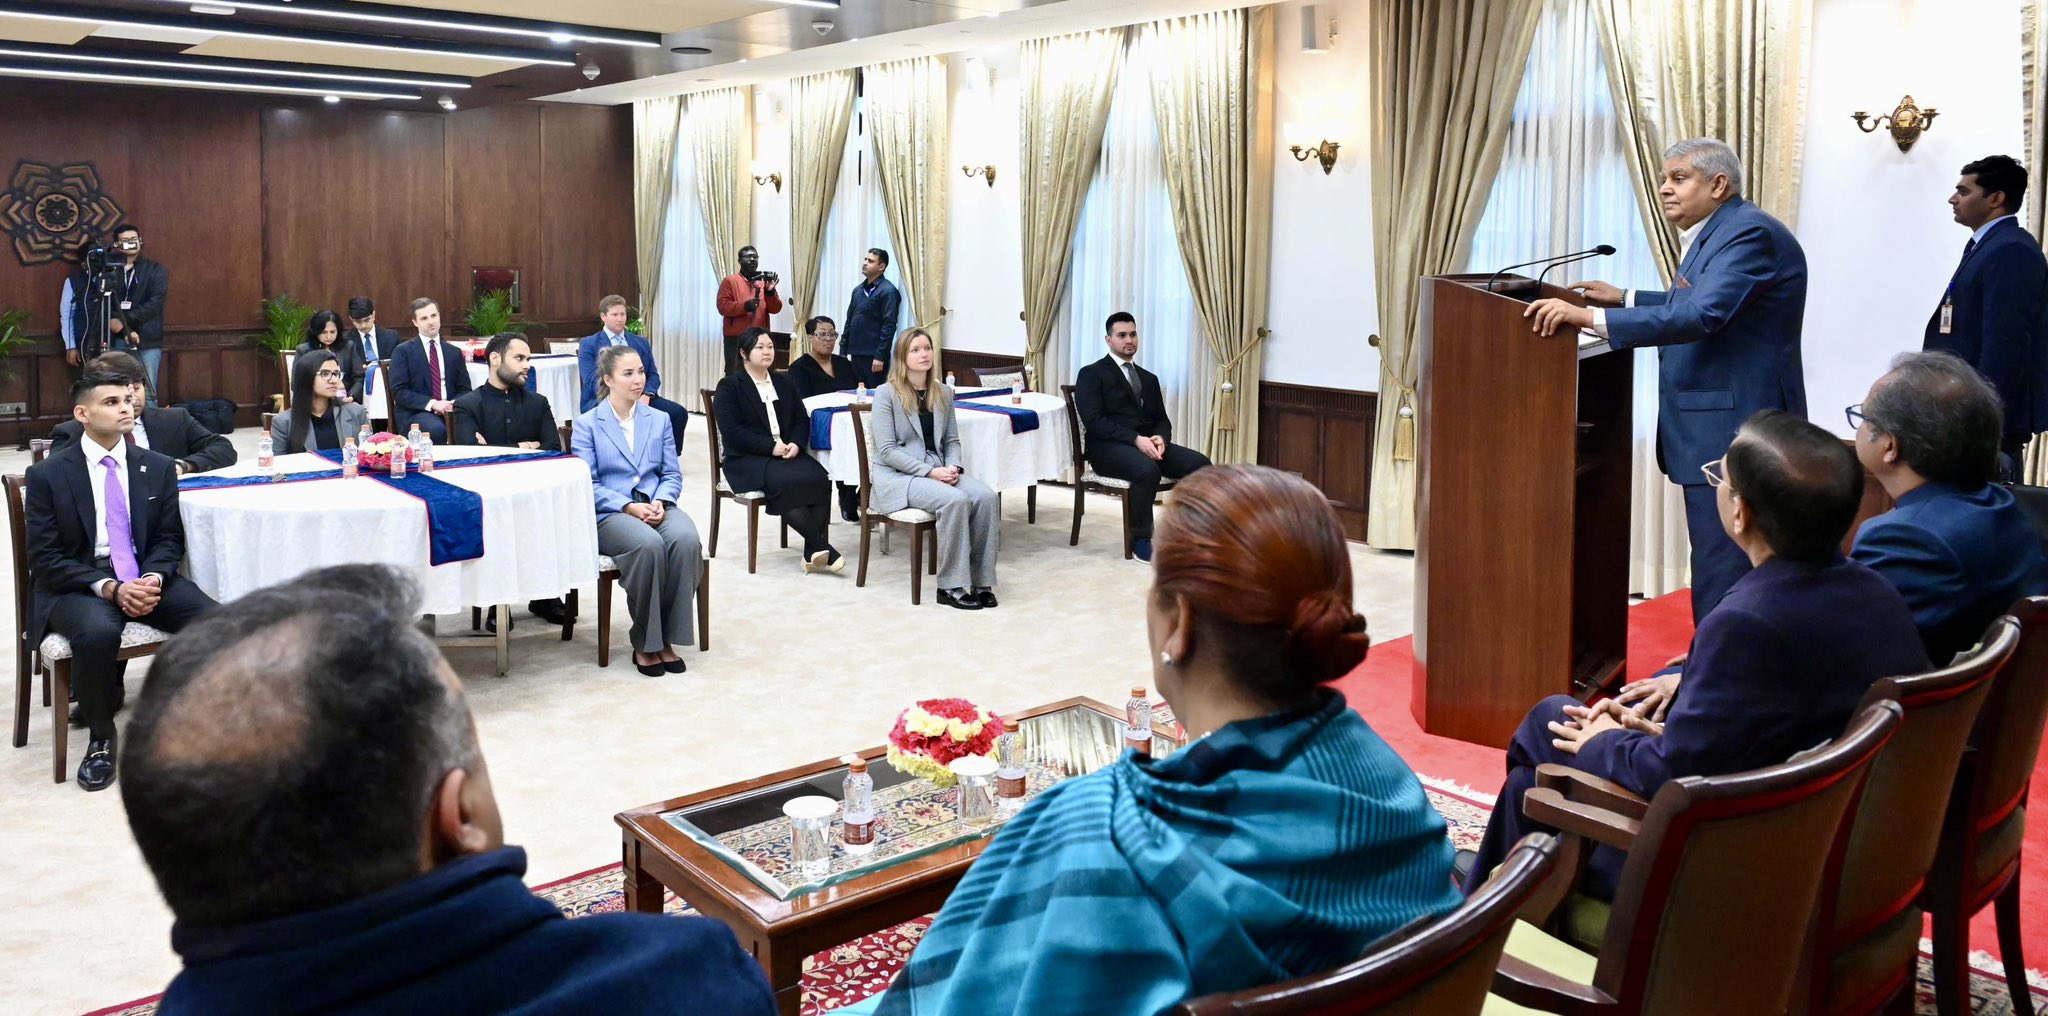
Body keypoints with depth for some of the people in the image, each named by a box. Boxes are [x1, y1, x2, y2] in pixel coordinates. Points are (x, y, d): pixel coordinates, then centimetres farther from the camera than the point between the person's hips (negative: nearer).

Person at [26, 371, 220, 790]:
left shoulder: (158, 467, 7)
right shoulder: (47, 475, -2)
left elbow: (170, 538, 8)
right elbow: (45, 558, -5)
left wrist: (153, 578, -14)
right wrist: (109, 588, -20)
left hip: (147, 577, 3)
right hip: (77, 584, -3)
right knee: (97, 632, -38)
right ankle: (100, 737, -12)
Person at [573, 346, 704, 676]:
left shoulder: (659, 419, 18)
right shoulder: (586, 424, 7)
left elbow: (672, 475, 14)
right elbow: (588, 484, -1)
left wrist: (660, 502, -8)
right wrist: (629, 506, -16)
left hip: (657, 507, 3)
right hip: (610, 514, -3)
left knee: (687, 539, -32)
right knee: (648, 544, -37)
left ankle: (666, 638, -21)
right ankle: (644, 644, -21)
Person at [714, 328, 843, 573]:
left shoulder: (785, 383, 22)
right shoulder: (729, 386, 4)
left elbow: (801, 420, 15)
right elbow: (731, 431, -9)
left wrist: (796, 443, -9)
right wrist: (771, 447, -18)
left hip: (788, 452, 5)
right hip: (747, 460, -5)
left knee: (819, 478, -28)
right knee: (787, 482, -36)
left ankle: (813, 552, -27)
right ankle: (821, 547, -28)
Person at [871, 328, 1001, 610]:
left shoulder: (943, 394, 12)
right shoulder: (887, 393, -5)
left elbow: (952, 440, 15)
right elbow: (887, 450, -11)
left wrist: (952, 467, -8)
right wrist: (930, 472, -20)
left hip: (937, 470, 6)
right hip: (897, 475, -5)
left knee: (986, 497, -24)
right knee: (955, 500, -33)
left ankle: (981, 581, -17)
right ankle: (951, 587, -23)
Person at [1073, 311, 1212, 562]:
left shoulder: (1149, 378, 23)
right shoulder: (1091, 374, 2)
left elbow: (1162, 419, 17)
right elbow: (1094, 421, -10)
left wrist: (1160, 438, -8)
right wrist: (1135, 439, -21)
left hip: (1148, 444, 6)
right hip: (1109, 447, -6)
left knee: (1200, 463, -21)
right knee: (1147, 470, -38)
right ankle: (1141, 539, -19)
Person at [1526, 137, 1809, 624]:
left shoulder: (1749, 233, -17)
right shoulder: (1716, 233, 16)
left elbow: (1702, 315, -30)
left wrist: (1590, 317, -33)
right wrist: (1624, 299, 21)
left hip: (1733, 433, -11)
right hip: (1715, 430, 11)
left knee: (1721, 579, -7)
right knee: (1717, 569, 18)